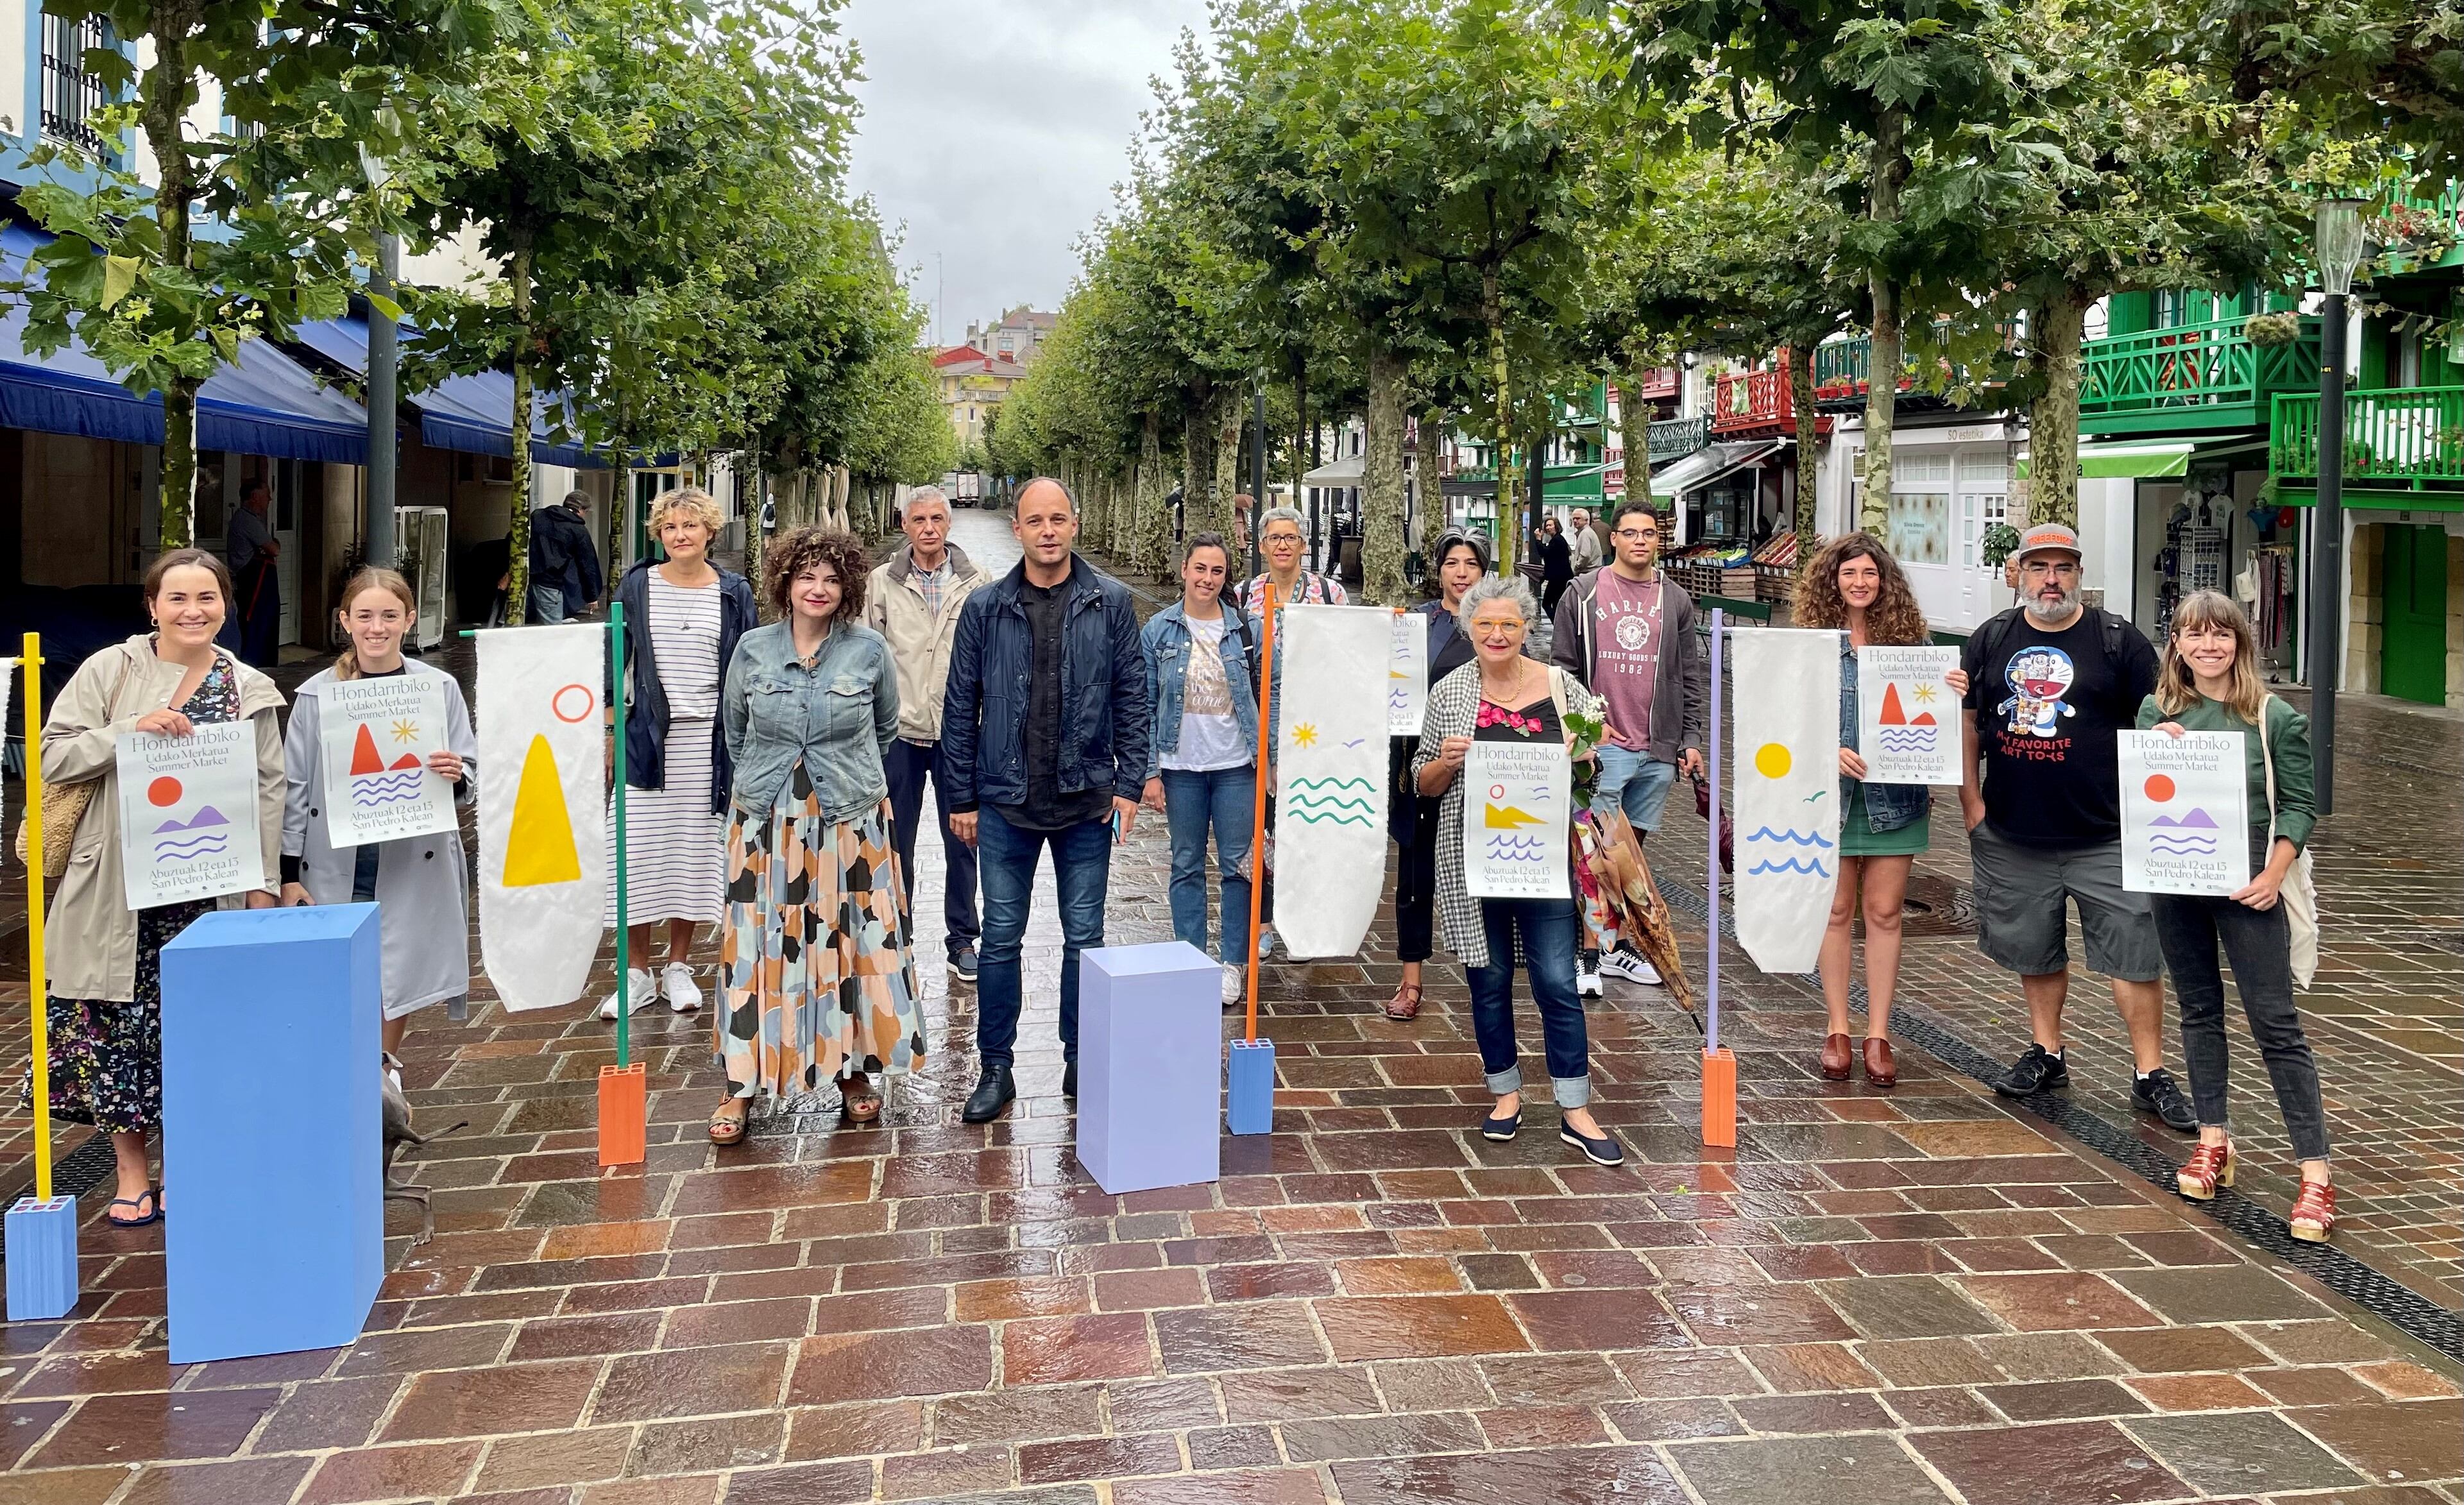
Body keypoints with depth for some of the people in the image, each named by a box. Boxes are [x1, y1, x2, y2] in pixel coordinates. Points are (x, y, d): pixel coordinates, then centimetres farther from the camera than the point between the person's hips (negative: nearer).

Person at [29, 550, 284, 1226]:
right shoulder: (110, 671, 1)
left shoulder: (250, 691, 6)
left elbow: (269, 789, 7)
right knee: (117, 1022, 3)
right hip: (119, 889, -1)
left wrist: (263, 882, 1)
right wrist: (131, 733, -18)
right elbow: (53, 756, -3)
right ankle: (132, 1171, 19)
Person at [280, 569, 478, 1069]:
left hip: (412, 860, 0)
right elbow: (296, 786, 4)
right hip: (337, 863, 0)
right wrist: (289, 872, 2)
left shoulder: (440, 688, 0)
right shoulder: (317, 695, 2)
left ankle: (386, 1070, 26)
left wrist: (456, 776, -21)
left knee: (399, 968, 6)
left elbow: (470, 783, 3)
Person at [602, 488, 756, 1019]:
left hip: (707, 741, 1)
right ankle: (638, 973, 9)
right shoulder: (637, 586, 3)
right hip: (648, 736, 0)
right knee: (639, 853, -2)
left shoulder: (734, 592, 4)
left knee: (696, 850, 7)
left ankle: (679, 966, 19)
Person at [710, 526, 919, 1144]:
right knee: (758, 948, 1)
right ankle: (743, 1084, 10)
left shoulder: (869, 650, -2)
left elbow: (886, 726, 14)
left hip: (850, 821, 0)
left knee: (853, 943, 4)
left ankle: (854, 1070, 20)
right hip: (766, 821, 1)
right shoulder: (753, 650, 1)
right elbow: (735, 729, 16)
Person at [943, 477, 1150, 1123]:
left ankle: (1081, 1062, 23)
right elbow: (961, 707, 3)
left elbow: (1132, 698, 2)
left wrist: (1128, 784, -4)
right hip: (1005, 803, 0)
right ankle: (996, 1068, 19)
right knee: (1001, 939, 7)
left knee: (1084, 939, 9)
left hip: (1086, 801, 0)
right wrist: (962, 798, 1)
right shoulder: (985, 608, 0)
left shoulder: (1111, 602, -1)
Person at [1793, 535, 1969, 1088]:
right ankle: (1838, 1030, 18)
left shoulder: (1911, 637, 3)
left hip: (1895, 794, 1)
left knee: (1885, 914, 5)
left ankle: (1879, 1034, 14)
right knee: (1837, 912, 8)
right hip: (1831, 792, -1)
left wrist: (1956, 694, -14)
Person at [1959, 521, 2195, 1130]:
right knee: (2034, 950, 15)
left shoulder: (2117, 640, -1)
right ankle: (2047, 1052, 30)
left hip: (2104, 836, -3)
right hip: (2012, 837, 3)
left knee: (2136, 952, -4)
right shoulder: (1991, 639, 6)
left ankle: (2150, 1073, 6)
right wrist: (1972, 801, 5)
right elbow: (1966, 721, 11)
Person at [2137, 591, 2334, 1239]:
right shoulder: (2157, 712, 4)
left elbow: (2300, 804, -3)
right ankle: (2214, 1140, 26)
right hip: (2175, 883, 4)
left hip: (2246, 886, -3)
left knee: (2276, 1023, -3)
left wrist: (2273, 876, -14)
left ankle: (2316, 1173, 0)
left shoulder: (2274, 718, -4)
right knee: (2199, 1009, 14)